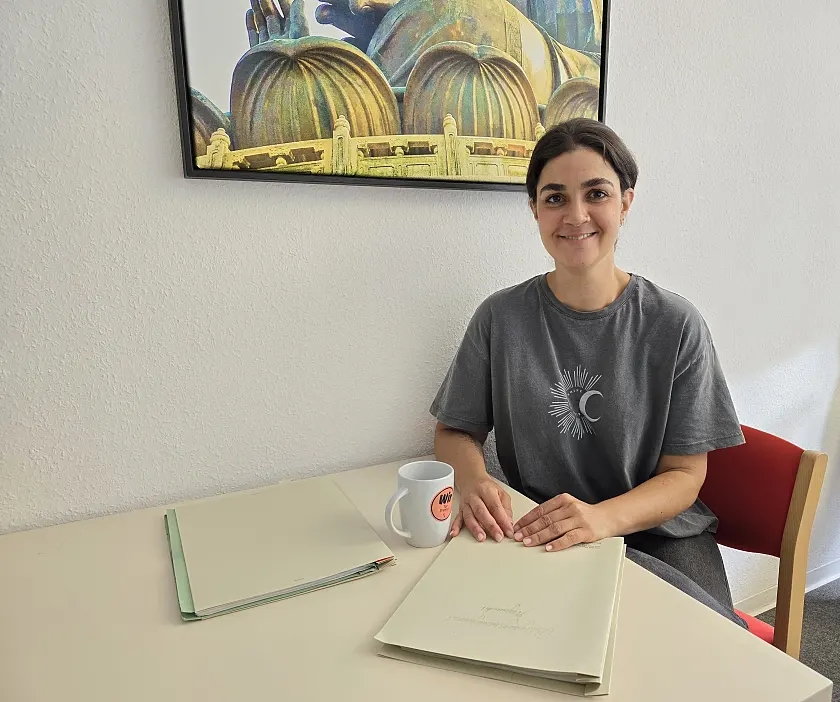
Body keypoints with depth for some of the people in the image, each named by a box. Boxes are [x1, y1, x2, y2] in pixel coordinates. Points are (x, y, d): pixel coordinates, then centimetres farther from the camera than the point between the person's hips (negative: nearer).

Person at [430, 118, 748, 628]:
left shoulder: (676, 325, -5)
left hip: (658, 534, 0)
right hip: (536, 539, 1)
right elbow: (456, 431, 4)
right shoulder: (501, 318, -3)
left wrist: (604, 517, -23)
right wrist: (476, 483, -20)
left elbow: (684, 473, -3)